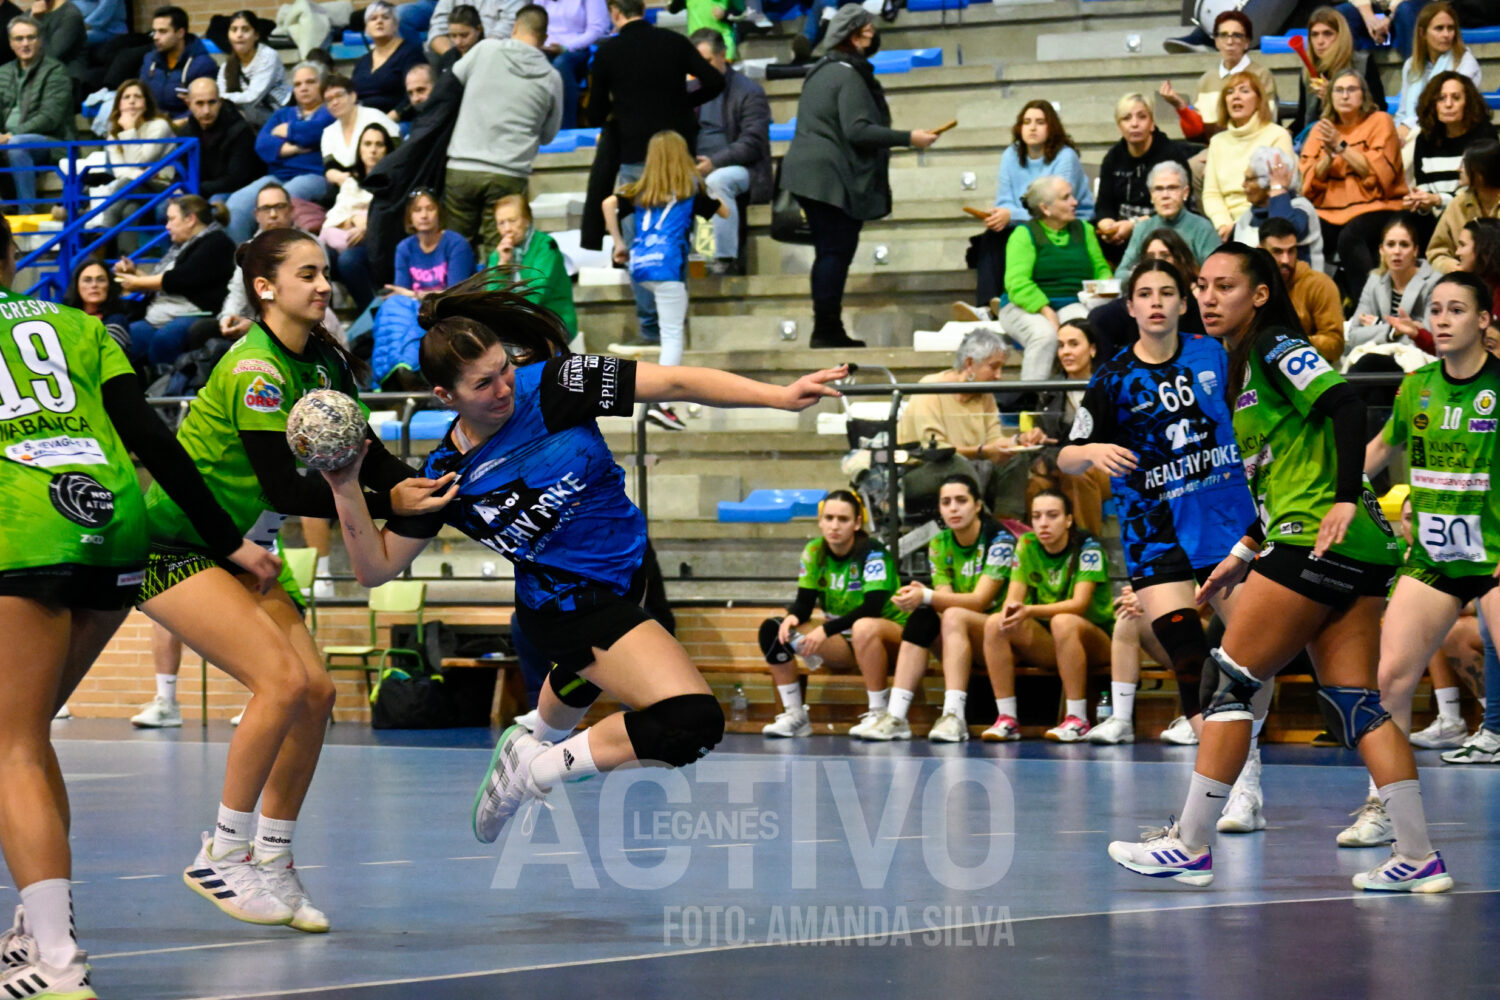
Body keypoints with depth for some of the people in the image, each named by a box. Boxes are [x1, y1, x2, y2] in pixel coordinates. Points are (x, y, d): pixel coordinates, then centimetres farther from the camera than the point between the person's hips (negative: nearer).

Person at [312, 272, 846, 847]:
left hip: (628, 566, 5)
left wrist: (778, 396, -33)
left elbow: (674, 385, -24)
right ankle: (538, 768, -9)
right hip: (571, 610, -5)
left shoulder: (552, 387, -20)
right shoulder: (446, 474, -19)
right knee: (693, 723, -25)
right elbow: (376, 568, -10)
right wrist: (346, 489, -25)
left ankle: (534, 741, 71)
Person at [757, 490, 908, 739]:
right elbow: (804, 602, -2)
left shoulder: (873, 552, -17)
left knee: (864, 627, -41)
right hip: (843, 643, 6)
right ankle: (795, 715, -7)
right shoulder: (814, 552, -1)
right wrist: (793, 617, -27)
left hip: (891, 636, -6)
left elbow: (872, 607, -28)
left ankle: (879, 713, -30)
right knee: (771, 629, -11)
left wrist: (827, 629, -35)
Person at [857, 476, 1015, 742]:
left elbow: (980, 601, -21)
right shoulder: (939, 545, 5)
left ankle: (954, 717, -43)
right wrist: (919, 596, -30)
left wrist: (927, 596, -35)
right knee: (920, 618, -24)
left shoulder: (999, 539, -12)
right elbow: (947, 599, -6)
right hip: (959, 640, 5)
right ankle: (896, 717, -33)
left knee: (953, 617, -32)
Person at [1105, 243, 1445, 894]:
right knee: (1354, 705, 5)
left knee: (1229, 684, -3)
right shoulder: (1243, 370, 22)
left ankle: (1190, 846, 1)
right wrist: (1243, 557, 23)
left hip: (1320, 543, -10)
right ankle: (1419, 858, 0)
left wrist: (1347, 500, -24)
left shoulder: (1275, 346, -6)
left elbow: (1345, 405, -20)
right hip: (1361, 551, 10)